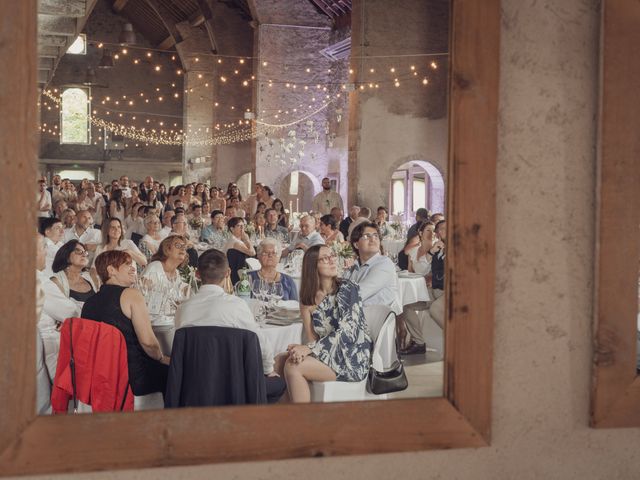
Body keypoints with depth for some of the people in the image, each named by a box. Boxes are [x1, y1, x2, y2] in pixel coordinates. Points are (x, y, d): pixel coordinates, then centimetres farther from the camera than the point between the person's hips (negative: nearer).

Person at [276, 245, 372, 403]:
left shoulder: (347, 288, -8)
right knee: (279, 360, -5)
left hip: (353, 359, -6)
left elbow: (346, 331, -19)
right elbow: (312, 338, 0)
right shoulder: (309, 298, 8)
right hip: (328, 354, 6)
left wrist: (310, 348, -25)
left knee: (293, 366, -21)